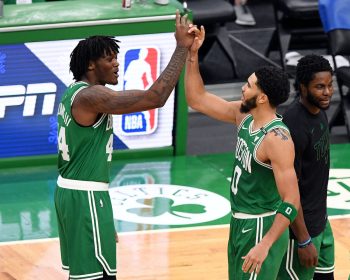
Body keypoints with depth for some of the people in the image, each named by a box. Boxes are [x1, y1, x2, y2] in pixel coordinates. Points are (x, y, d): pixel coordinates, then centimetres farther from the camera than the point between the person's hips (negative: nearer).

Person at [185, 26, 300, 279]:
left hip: (261, 228, -9)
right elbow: (197, 99, 10)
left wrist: (265, 245, -32)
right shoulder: (244, 116, 1)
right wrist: (192, 54, -1)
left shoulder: (277, 139, -24)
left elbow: (291, 201, -27)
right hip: (240, 223, 9)